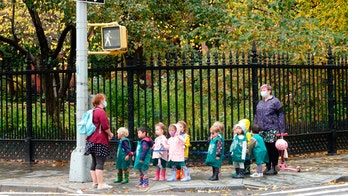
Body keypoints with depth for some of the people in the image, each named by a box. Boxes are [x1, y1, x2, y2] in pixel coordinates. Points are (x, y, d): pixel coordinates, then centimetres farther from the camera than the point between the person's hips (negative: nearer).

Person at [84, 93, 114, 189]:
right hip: (100, 141, -10)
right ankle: (101, 184, -9)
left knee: (94, 162, 11)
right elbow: (105, 126, -17)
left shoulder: (93, 112, 16)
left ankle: (95, 182, 15)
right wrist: (110, 134, 1)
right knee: (100, 162, -9)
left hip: (92, 140, 10)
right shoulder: (101, 112, -14)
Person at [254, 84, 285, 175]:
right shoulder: (260, 103, 17)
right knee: (265, 148, 7)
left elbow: (281, 115, -3)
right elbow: (256, 116, 21)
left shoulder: (275, 101, -1)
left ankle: (274, 167, 5)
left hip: (272, 130, -6)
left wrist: (281, 130, -9)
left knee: (273, 148, -3)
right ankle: (268, 167, 17)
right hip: (261, 130, 6)